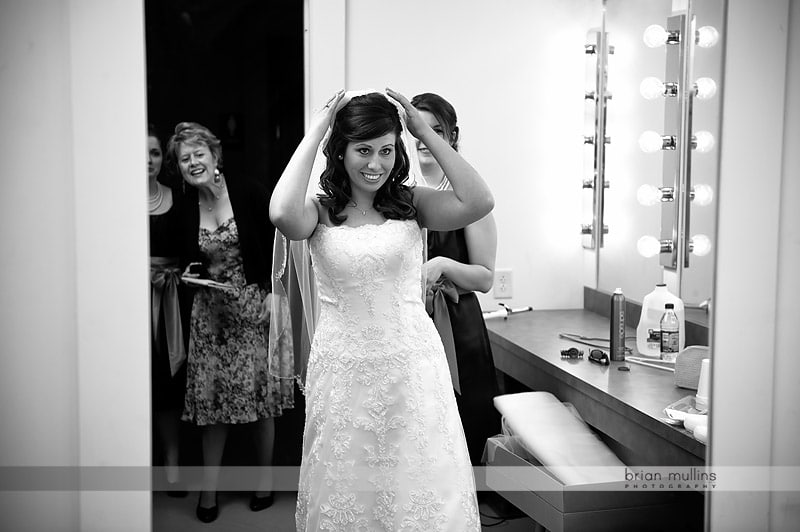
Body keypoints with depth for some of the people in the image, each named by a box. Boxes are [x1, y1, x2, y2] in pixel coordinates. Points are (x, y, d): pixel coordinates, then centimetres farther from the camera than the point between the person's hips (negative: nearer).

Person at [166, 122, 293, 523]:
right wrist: (191, 272, -5)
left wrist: (273, 292, -10)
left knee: (259, 390, 3)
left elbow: (277, 243, -5)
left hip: (253, 304, -3)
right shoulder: (184, 209, 3)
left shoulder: (249, 193, -7)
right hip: (209, 309, 3)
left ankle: (265, 473, 19)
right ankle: (209, 485, 12)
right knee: (211, 395, 3)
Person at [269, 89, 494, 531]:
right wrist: (314, 133, -15)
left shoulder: (411, 203, 2)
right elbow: (283, 215, -26)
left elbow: (478, 202, -14)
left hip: (412, 365, 1)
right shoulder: (320, 211, -2)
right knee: (346, 486, 13)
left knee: (420, 486, 9)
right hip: (344, 371, -1)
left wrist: (425, 132, -8)